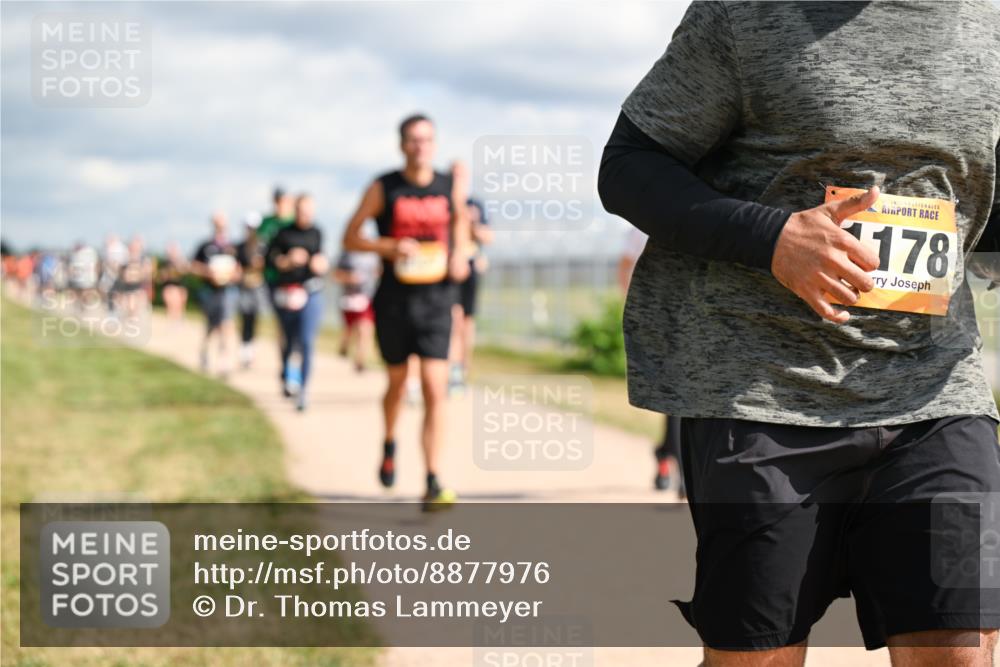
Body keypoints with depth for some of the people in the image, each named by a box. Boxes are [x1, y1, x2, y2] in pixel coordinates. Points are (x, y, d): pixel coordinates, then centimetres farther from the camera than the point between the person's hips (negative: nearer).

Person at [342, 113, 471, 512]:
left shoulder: (451, 188, 1)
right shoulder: (383, 189, -5)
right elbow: (350, 238, -1)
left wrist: (460, 255, 3)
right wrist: (390, 247, -19)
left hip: (436, 303, 0)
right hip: (394, 303, 0)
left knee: (435, 391, -11)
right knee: (398, 385, 16)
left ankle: (432, 486, -13)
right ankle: (389, 445, 48)